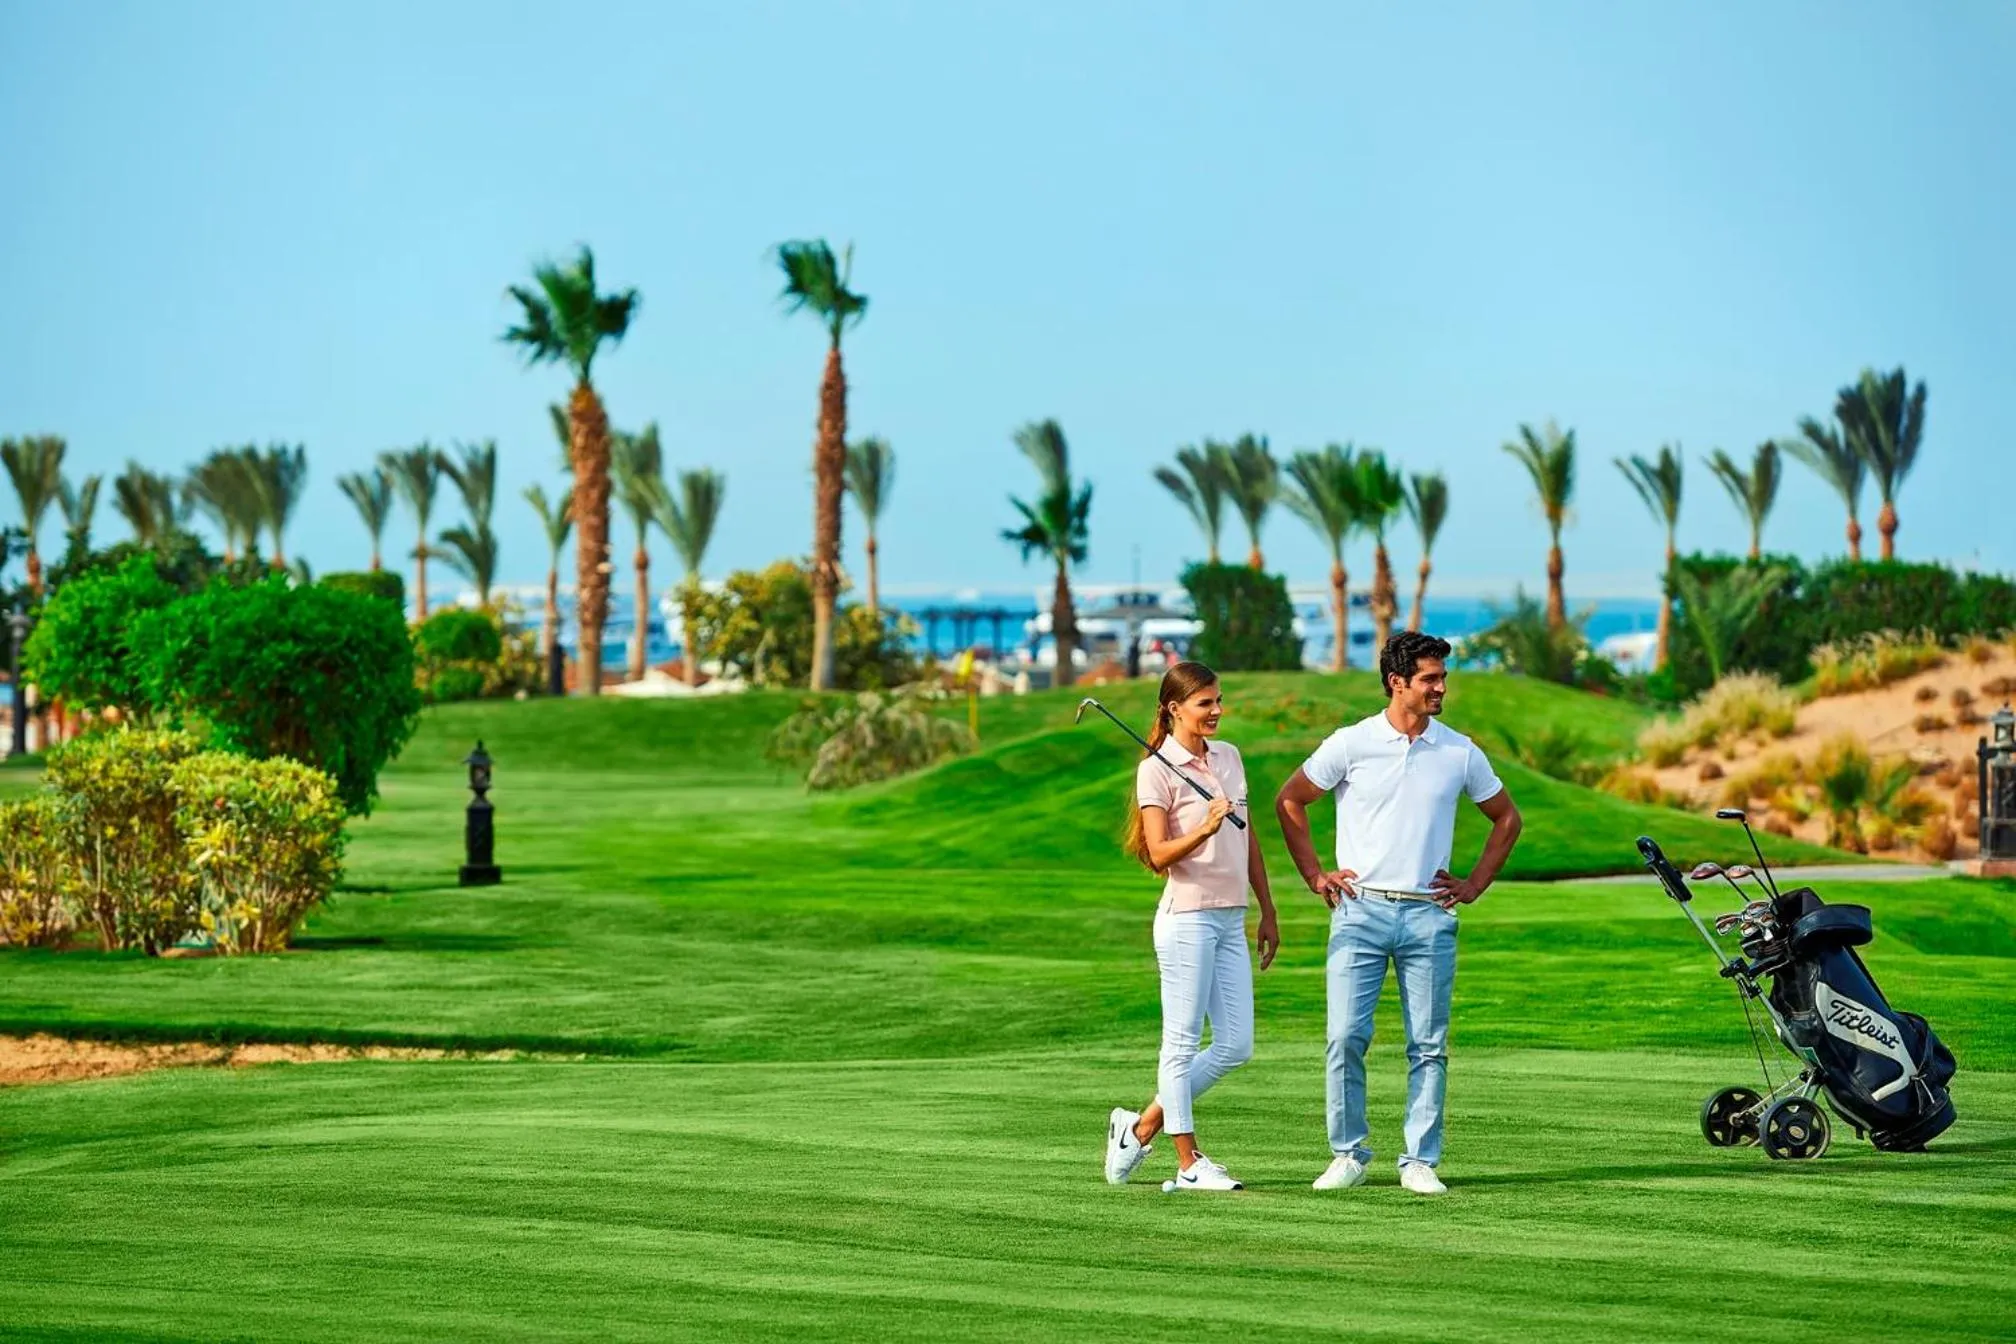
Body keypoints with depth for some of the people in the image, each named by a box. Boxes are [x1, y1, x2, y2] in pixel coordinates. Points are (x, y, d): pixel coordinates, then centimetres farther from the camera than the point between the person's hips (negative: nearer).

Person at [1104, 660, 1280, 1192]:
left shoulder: (1229, 756, 13)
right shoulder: (1157, 770, -8)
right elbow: (1160, 853, -14)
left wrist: (1268, 913, 20)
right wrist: (1204, 830, -31)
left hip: (1231, 920, 8)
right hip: (1187, 918, -8)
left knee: (1235, 1045, 6)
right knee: (1183, 1043, -2)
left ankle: (1141, 1126, 18)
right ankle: (1189, 1162, 3)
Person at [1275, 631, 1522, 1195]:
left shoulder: (1460, 753, 6)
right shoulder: (1351, 744, 0)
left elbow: (1507, 818, 20)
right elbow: (1289, 801, 11)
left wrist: (1474, 884, 11)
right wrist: (1315, 876, 7)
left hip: (1428, 916, 2)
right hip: (1360, 911, -2)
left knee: (1429, 1046, 2)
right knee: (1345, 1038, -7)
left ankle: (1420, 1161, 8)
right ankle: (1348, 1154, 6)